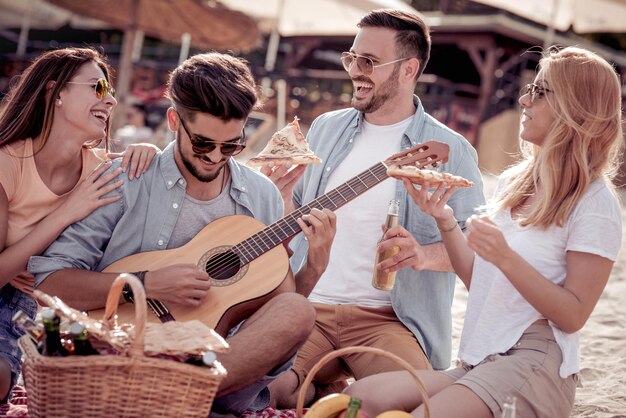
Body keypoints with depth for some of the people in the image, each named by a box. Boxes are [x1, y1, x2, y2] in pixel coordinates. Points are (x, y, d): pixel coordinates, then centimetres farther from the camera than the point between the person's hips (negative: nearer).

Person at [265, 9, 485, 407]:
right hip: (310, 306, 3)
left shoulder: (448, 149, -2)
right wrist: (281, 196, -5)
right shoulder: (326, 128, 12)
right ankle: (329, 385, 9)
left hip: (387, 317, -2)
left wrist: (425, 255, -22)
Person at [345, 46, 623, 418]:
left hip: (533, 363, -6)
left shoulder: (594, 202, -8)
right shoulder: (514, 182, 13)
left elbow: (573, 315, -11)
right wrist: (444, 220, 3)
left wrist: (506, 258, -22)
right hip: (478, 363, 6)